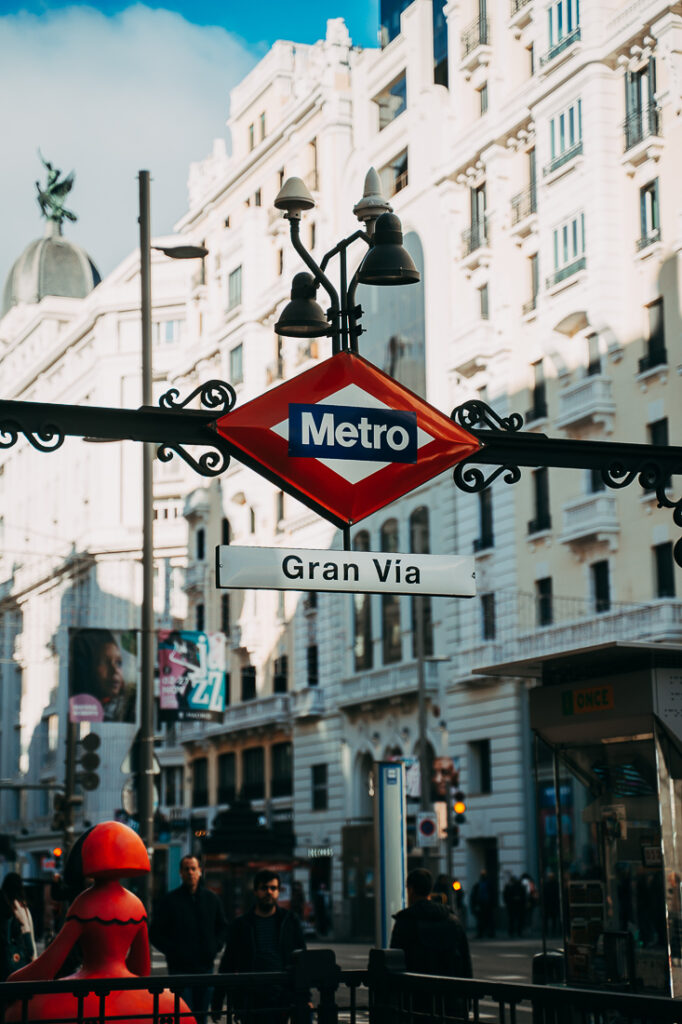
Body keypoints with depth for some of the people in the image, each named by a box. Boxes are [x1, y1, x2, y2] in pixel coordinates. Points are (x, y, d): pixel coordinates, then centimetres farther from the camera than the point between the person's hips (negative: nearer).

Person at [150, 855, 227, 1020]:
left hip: (205, 967, 4)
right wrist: (173, 951, -10)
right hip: (180, 968, -4)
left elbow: (222, 927, 21)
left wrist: (215, 947, 5)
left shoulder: (211, 898, 9)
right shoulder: (169, 900, -2)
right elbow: (155, 933, 0)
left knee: (201, 1014, 8)